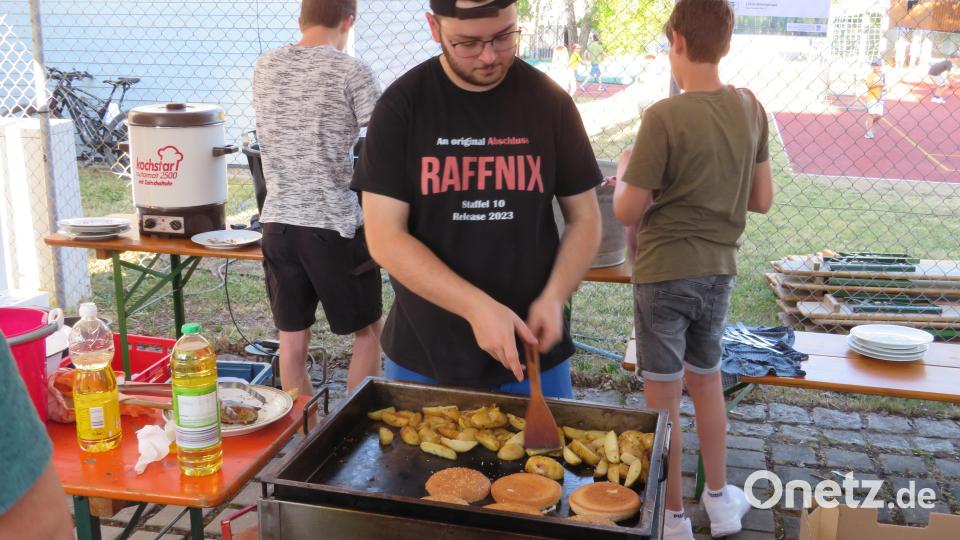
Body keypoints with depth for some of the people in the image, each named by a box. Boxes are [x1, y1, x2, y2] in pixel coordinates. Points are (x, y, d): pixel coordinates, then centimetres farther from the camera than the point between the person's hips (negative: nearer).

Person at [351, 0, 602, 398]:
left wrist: (553, 298, -14)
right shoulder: (401, 106, -8)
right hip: (423, 353, 0)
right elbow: (385, 238, -12)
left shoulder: (550, 102, -3)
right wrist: (477, 307, -23)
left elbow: (584, 218, 4)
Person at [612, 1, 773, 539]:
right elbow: (762, 200, 5)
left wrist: (626, 168, 3)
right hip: (719, 271, 6)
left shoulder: (666, 117, -20)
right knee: (707, 383, 23)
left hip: (664, 273, -6)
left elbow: (627, 211, -16)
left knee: (664, 399, 9)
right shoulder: (750, 108, -2)